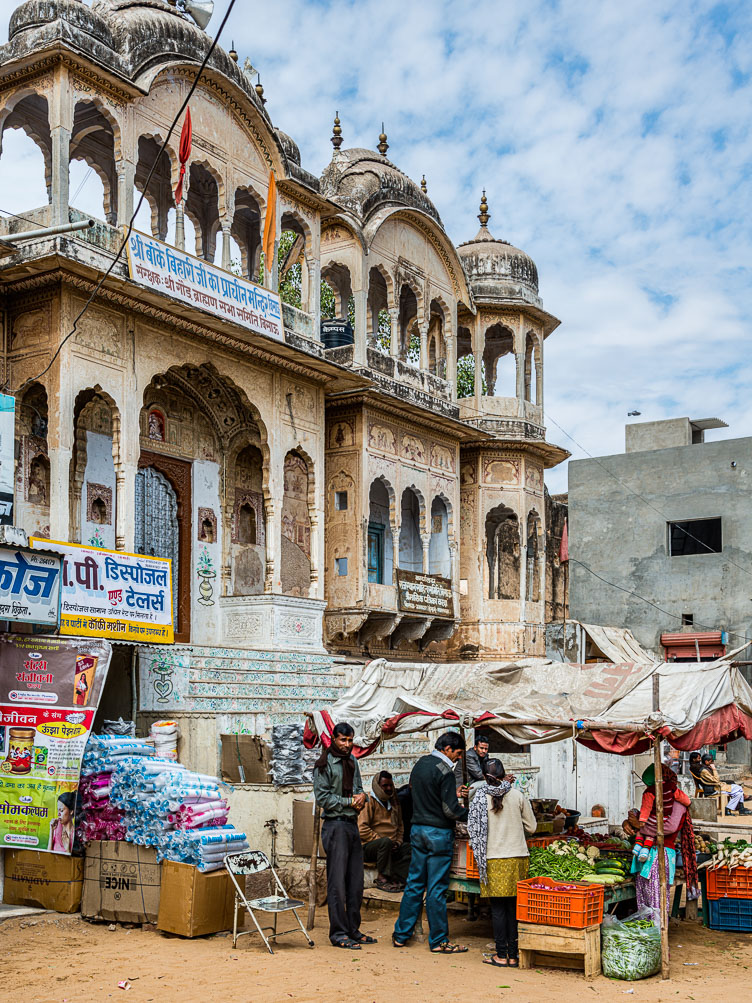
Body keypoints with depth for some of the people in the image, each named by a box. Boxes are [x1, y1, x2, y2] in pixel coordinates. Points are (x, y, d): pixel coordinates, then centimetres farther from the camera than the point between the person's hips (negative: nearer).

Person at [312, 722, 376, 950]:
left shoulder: (352, 761, 15)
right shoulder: (324, 764, -7)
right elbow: (322, 797, -12)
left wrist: (361, 796, -1)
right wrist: (349, 802, -12)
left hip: (352, 824, 7)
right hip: (335, 825, -7)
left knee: (356, 882, 10)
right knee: (338, 883, -5)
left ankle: (353, 929, 20)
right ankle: (338, 933, 1)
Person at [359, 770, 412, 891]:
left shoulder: (394, 803, 18)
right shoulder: (370, 802, -4)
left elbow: (400, 826, 25)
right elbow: (362, 828, -13)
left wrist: (398, 842, 6)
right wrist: (381, 840, -17)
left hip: (391, 847, 6)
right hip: (369, 847, -6)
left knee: (409, 848, -18)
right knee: (386, 841, -37)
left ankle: (395, 879, -24)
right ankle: (382, 878, -26)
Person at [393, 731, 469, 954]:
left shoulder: (420, 764, 9)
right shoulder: (444, 771, -15)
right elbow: (450, 810, -18)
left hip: (418, 830, 8)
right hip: (438, 833, -7)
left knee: (414, 884, 13)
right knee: (436, 889, 0)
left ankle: (401, 935, 17)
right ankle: (439, 941, 7)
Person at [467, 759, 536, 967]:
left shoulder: (480, 798, -5)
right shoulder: (518, 796, -1)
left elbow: (475, 830, -1)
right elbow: (531, 827, 6)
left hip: (493, 859, -2)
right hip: (518, 857, 2)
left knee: (498, 908, 4)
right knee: (514, 907, 8)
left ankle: (501, 955, 6)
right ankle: (514, 955, 12)